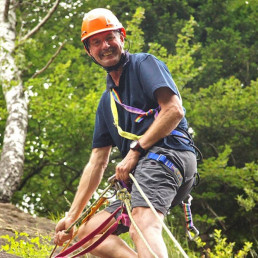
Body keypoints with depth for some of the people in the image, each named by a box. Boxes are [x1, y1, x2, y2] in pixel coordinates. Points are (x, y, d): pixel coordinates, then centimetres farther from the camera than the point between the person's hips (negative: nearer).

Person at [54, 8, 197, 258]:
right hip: (139, 170, 9)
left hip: (168, 151, -9)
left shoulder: (144, 64, 6)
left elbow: (173, 110, -11)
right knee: (88, 233, 2)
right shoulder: (107, 101, 26)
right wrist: (72, 216, 20)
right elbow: (97, 162, 24)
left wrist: (135, 150, -11)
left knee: (143, 222, -35)